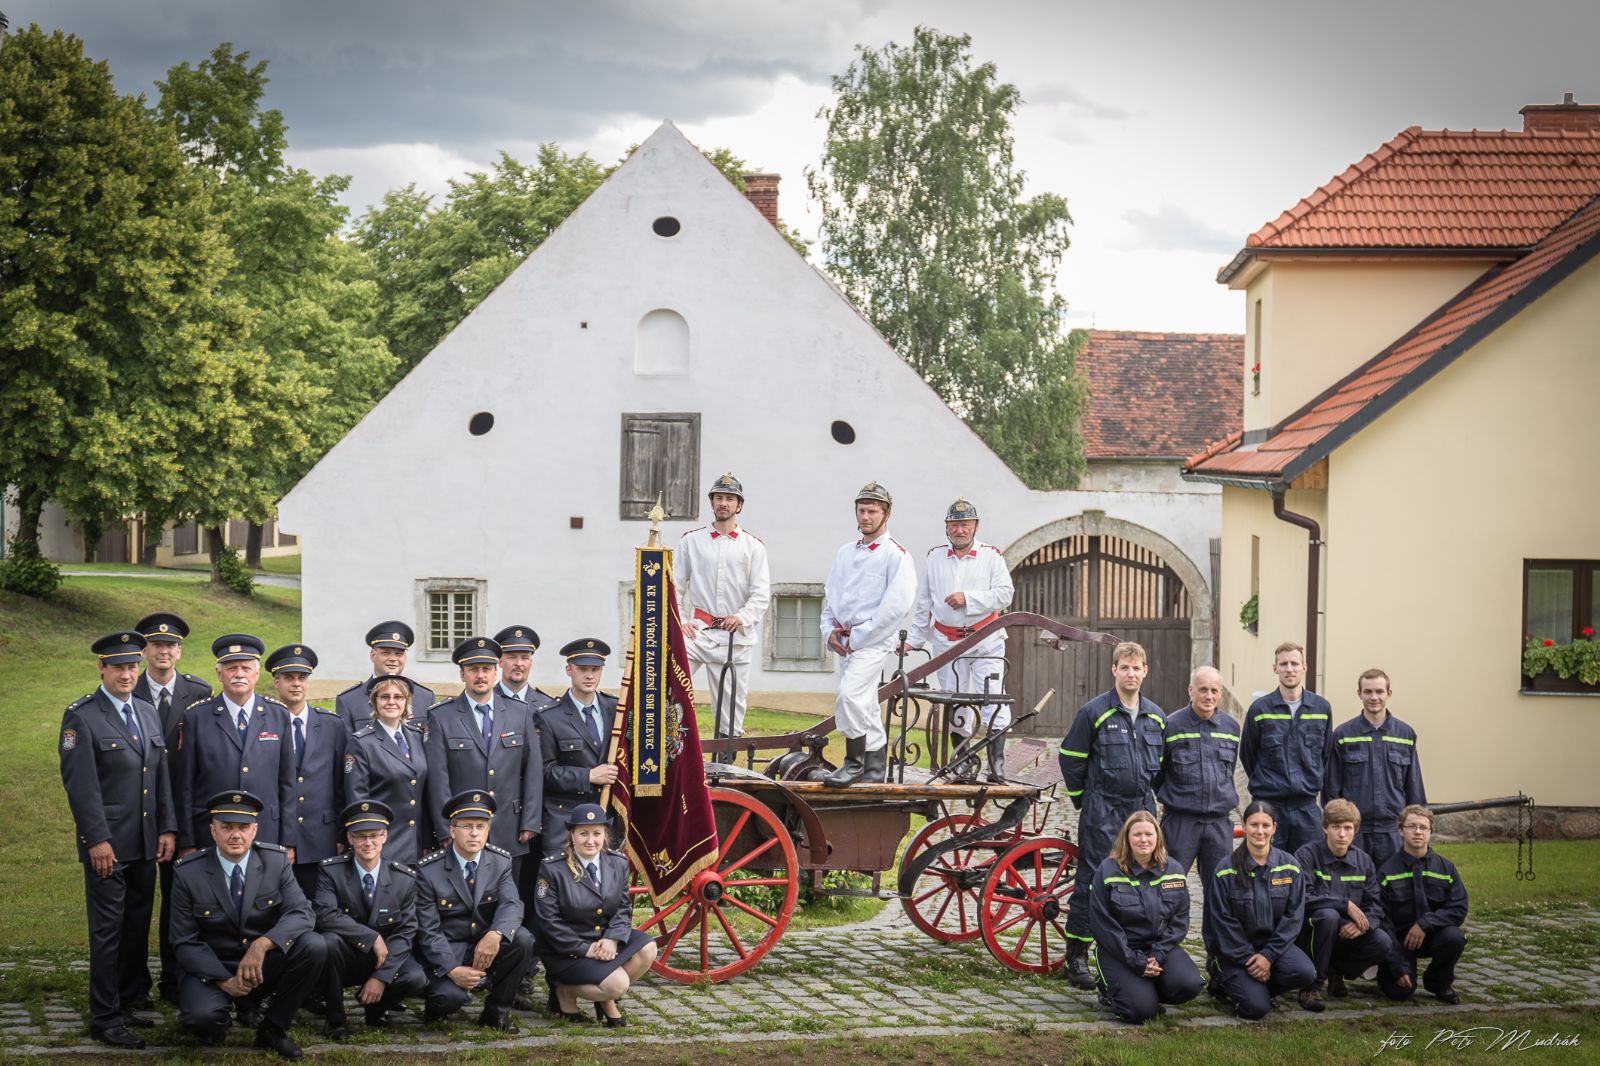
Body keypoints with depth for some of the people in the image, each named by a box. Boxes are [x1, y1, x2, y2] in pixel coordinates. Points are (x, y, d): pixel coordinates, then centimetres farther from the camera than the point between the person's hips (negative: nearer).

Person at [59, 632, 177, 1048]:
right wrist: (97, 839, -17)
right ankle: (105, 1018, 2)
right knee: (108, 932, -3)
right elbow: (80, 783, -13)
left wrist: (167, 828, 7)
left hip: (146, 843, 6)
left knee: (137, 928, 11)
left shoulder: (148, 714, 13)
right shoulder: (81, 717, -8)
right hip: (108, 845, -6)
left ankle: (127, 1003, 21)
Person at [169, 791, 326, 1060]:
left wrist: (262, 944, -34)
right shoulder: (188, 873, -10)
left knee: (314, 946, -26)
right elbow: (185, 942, -8)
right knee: (200, 1016, -34)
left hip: (265, 966, 2)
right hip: (213, 968, -2)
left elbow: (301, 914, -17)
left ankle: (272, 1029, -6)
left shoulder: (276, 861, -7)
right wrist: (224, 981, -21)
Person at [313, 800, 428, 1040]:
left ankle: (375, 1008, 7)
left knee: (416, 980, -29)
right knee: (329, 941, -35)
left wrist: (381, 977, -19)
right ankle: (335, 1018, -14)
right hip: (345, 958, -1)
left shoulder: (405, 878, -6)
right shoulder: (331, 871, -10)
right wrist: (372, 938, -28)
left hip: (385, 958, 1)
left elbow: (405, 933, -8)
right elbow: (325, 915, -25)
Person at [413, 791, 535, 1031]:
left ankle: (496, 1012, -7)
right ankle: (438, 1004, 8)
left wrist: (495, 935, -40)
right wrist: (452, 970, -27)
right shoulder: (429, 870, -12)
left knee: (522, 939, -27)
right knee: (451, 996, -33)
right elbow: (428, 930, -13)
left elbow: (511, 904, -17)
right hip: (446, 951, -4)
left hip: (487, 945, 4)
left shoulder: (500, 862, -2)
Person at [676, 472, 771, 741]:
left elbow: (761, 593, -1)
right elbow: (674, 586, 9)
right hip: (697, 629, 0)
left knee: (731, 708, 2)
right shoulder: (691, 540, 11)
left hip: (735, 637, 0)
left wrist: (743, 617, -18)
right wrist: (679, 621, -5)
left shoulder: (753, 545, 8)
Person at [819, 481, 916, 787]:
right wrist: (830, 630, 4)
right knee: (865, 705, 12)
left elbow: (897, 605, -15)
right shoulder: (845, 552, 16)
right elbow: (830, 594, 21)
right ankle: (876, 766, 19)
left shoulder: (895, 554, -7)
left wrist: (859, 636, -15)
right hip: (844, 643, 8)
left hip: (873, 642, -8)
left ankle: (854, 762, -15)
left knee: (850, 695, -22)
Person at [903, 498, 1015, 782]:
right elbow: (924, 603, 14)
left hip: (986, 642, -3)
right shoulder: (934, 557, 9)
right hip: (947, 642, 3)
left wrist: (968, 599, -15)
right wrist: (915, 639, 12)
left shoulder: (991, 556, 1)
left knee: (994, 703, -11)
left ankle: (997, 766, -12)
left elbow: (1004, 594, -7)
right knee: (955, 706, 7)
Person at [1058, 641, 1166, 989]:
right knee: (1093, 881, -6)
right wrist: (1083, 800, 3)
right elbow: (1071, 758, -1)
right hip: (1102, 813, -5)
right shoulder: (1094, 712, -6)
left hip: (1142, 809, 5)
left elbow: (1162, 763, 22)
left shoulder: (1155, 716, 10)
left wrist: (1153, 794, 16)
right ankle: (1077, 955, 0)